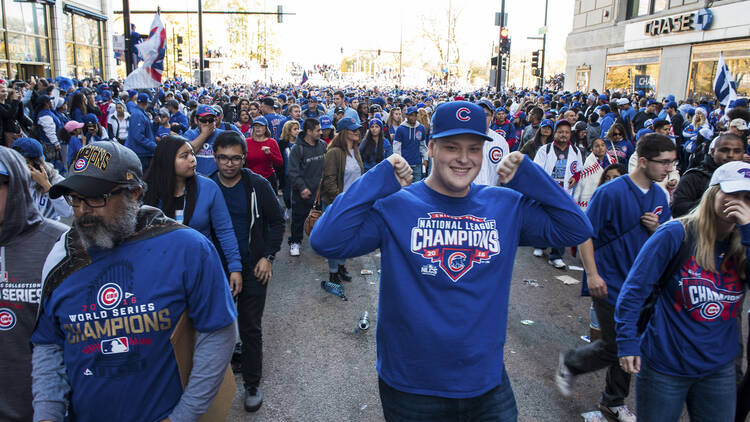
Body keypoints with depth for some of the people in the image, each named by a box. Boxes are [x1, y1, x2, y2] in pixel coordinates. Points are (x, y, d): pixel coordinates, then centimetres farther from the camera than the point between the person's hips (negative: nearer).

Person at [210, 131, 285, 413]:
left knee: (250, 329, 6)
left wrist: (268, 256, -8)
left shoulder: (258, 185, -8)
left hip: (253, 269, -2)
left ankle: (252, 384, 22)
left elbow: (277, 221, -1)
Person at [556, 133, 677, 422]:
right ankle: (570, 363, 26)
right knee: (615, 348, -2)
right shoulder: (611, 192, -17)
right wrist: (592, 274, -20)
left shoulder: (660, 196, 5)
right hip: (610, 283, -7)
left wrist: (656, 228, -9)